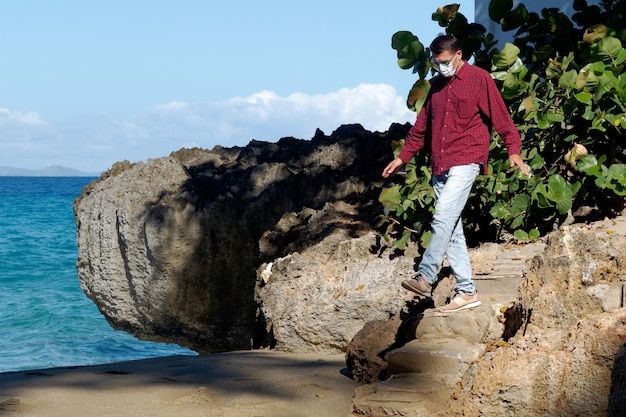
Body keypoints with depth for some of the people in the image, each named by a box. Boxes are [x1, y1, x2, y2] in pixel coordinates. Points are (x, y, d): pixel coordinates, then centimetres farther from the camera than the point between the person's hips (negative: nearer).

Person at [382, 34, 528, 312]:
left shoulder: (479, 78, -1)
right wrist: (403, 157, 25)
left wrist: (513, 150, -17)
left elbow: (500, 117, -6)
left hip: (466, 161, -7)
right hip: (440, 166, 7)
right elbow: (422, 125, 25)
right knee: (451, 229, 5)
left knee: (443, 218, -21)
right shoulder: (437, 85, 18)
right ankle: (467, 291, 7)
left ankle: (425, 277, -22)